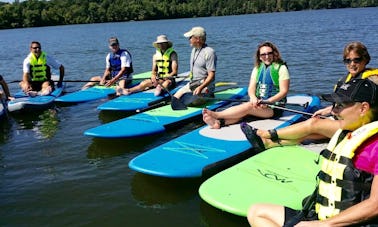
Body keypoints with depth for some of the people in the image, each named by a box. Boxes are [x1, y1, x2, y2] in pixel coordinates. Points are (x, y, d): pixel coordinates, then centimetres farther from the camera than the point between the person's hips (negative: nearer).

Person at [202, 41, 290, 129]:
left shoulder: (281, 68, -2)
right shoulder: (257, 68, 13)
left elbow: (284, 91, -8)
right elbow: (251, 88, 5)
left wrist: (268, 101, -22)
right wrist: (253, 98, -19)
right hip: (258, 102, 4)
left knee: (248, 107, -31)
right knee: (243, 109, -29)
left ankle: (216, 114, -40)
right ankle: (219, 122, -54)